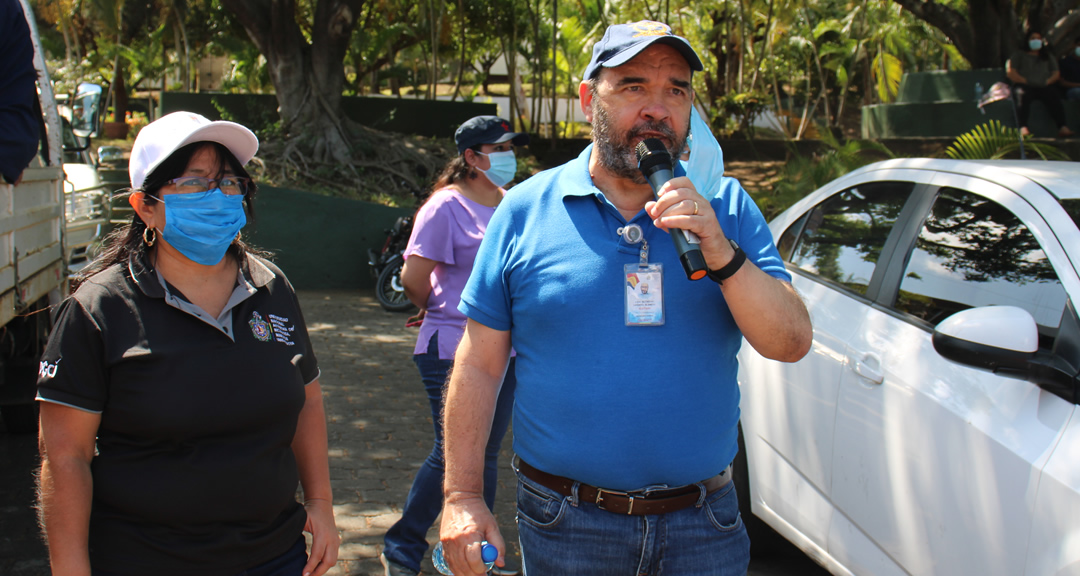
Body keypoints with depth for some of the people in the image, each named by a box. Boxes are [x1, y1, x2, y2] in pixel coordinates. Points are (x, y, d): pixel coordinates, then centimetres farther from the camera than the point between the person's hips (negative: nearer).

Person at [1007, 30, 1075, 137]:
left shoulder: (1047, 57, 27)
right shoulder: (1019, 55, 16)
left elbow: (1056, 73, 18)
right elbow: (1010, 72, 3)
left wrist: (1048, 81, -3)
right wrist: (1025, 81, -8)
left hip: (1044, 87, 2)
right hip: (1025, 86, -2)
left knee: (1054, 95, -31)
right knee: (1022, 95, -38)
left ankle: (1062, 127, -46)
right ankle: (1023, 127, -49)